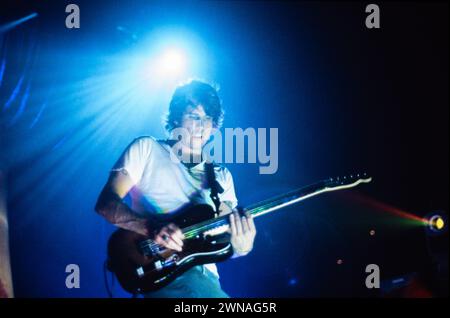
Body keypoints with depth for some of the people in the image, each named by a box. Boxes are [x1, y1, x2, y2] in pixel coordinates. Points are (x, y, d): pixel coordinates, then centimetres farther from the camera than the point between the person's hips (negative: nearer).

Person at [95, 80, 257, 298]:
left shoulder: (222, 176, 20)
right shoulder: (147, 149, 9)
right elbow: (106, 203, -1)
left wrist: (241, 247, -7)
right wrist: (152, 228, -18)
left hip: (203, 273, 4)